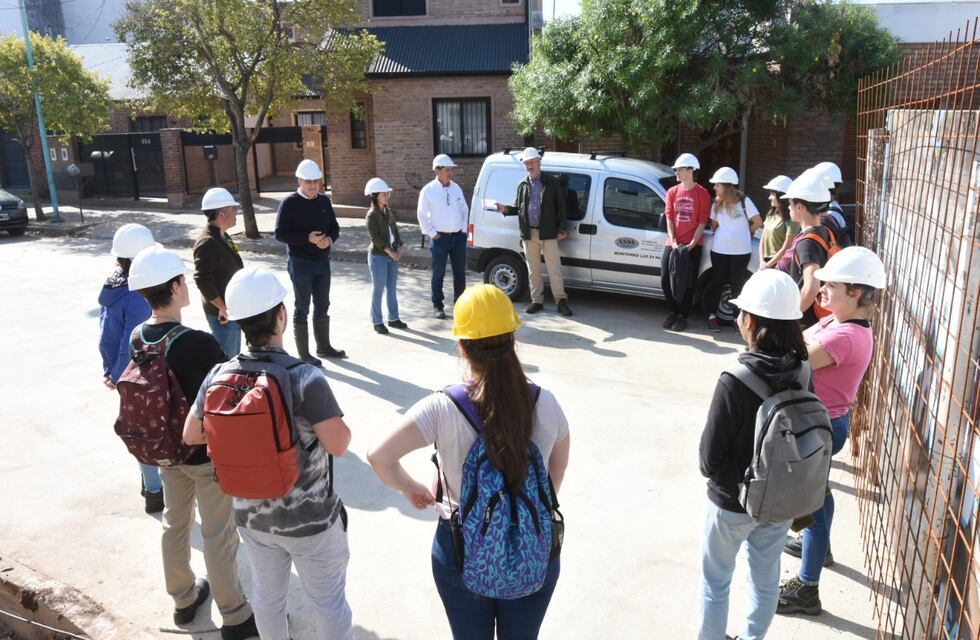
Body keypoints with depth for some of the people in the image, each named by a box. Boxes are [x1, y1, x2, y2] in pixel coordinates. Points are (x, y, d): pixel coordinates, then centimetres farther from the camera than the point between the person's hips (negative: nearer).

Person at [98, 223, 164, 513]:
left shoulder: (111, 286, 0)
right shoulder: (138, 297, -27)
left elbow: (106, 332, 7)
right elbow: (132, 345, -24)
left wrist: (110, 369, 12)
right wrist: (118, 376, -10)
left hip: (123, 374, 9)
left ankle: (150, 480, 39)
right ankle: (154, 493, 20)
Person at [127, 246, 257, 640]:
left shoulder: (137, 338, -6)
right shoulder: (199, 344, -29)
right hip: (209, 452, -7)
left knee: (174, 524, 23)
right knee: (218, 537, 8)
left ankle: (184, 599, 44)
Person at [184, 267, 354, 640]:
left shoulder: (218, 376, -11)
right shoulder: (304, 378, -28)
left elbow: (191, 435, 3)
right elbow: (339, 445, -28)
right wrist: (335, 420, -9)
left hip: (252, 515, 5)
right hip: (309, 518, -5)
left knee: (267, 595, 26)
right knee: (328, 601, 17)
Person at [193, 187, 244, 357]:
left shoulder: (223, 236, 10)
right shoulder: (207, 242, -22)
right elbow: (202, 280, -27)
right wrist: (222, 307, -23)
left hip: (233, 308, 10)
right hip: (222, 313, -10)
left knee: (234, 356, 21)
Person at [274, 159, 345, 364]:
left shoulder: (324, 201, 5)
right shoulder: (289, 203, -10)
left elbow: (335, 227, 11)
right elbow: (280, 234, -13)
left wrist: (330, 239, -12)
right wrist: (307, 238, -23)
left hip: (323, 261, 6)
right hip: (300, 263, -5)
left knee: (322, 306, 16)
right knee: (302, 308, 3)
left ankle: (324, 346, 32)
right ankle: (304, 355, 13)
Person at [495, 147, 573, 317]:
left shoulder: (552, 183, 1)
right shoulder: (522, 185, 12)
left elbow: (561, 207, 1)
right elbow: (518, 208, 16)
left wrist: (561, 230, -5)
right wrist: (506, 209, -4)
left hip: (548, 233, -4)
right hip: (529, 234, 4)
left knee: (554, 269, -3)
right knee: (533, 270, 9)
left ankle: (561, 301, 4)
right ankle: (537, 301, 18)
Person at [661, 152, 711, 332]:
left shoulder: (702, 194, -3)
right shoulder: (672, 192, 8)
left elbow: (702, 222, -6)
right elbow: (669, 218, 3)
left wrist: (692, 244, -15)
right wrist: (673, 241, -9)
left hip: (692, 245, -4)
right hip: (672, 243, 4)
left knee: (688, 282, 0)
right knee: (666, 280, 2)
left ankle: (682, 315, 13)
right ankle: (673, 311, 21)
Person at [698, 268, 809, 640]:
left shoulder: (735, 381, -29)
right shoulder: (803, 374, -13)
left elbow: (710, 455, -21)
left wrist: (712, 471, 1)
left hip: (732, 501, -5)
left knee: (715, 580, 18)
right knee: (766, 578, 24)